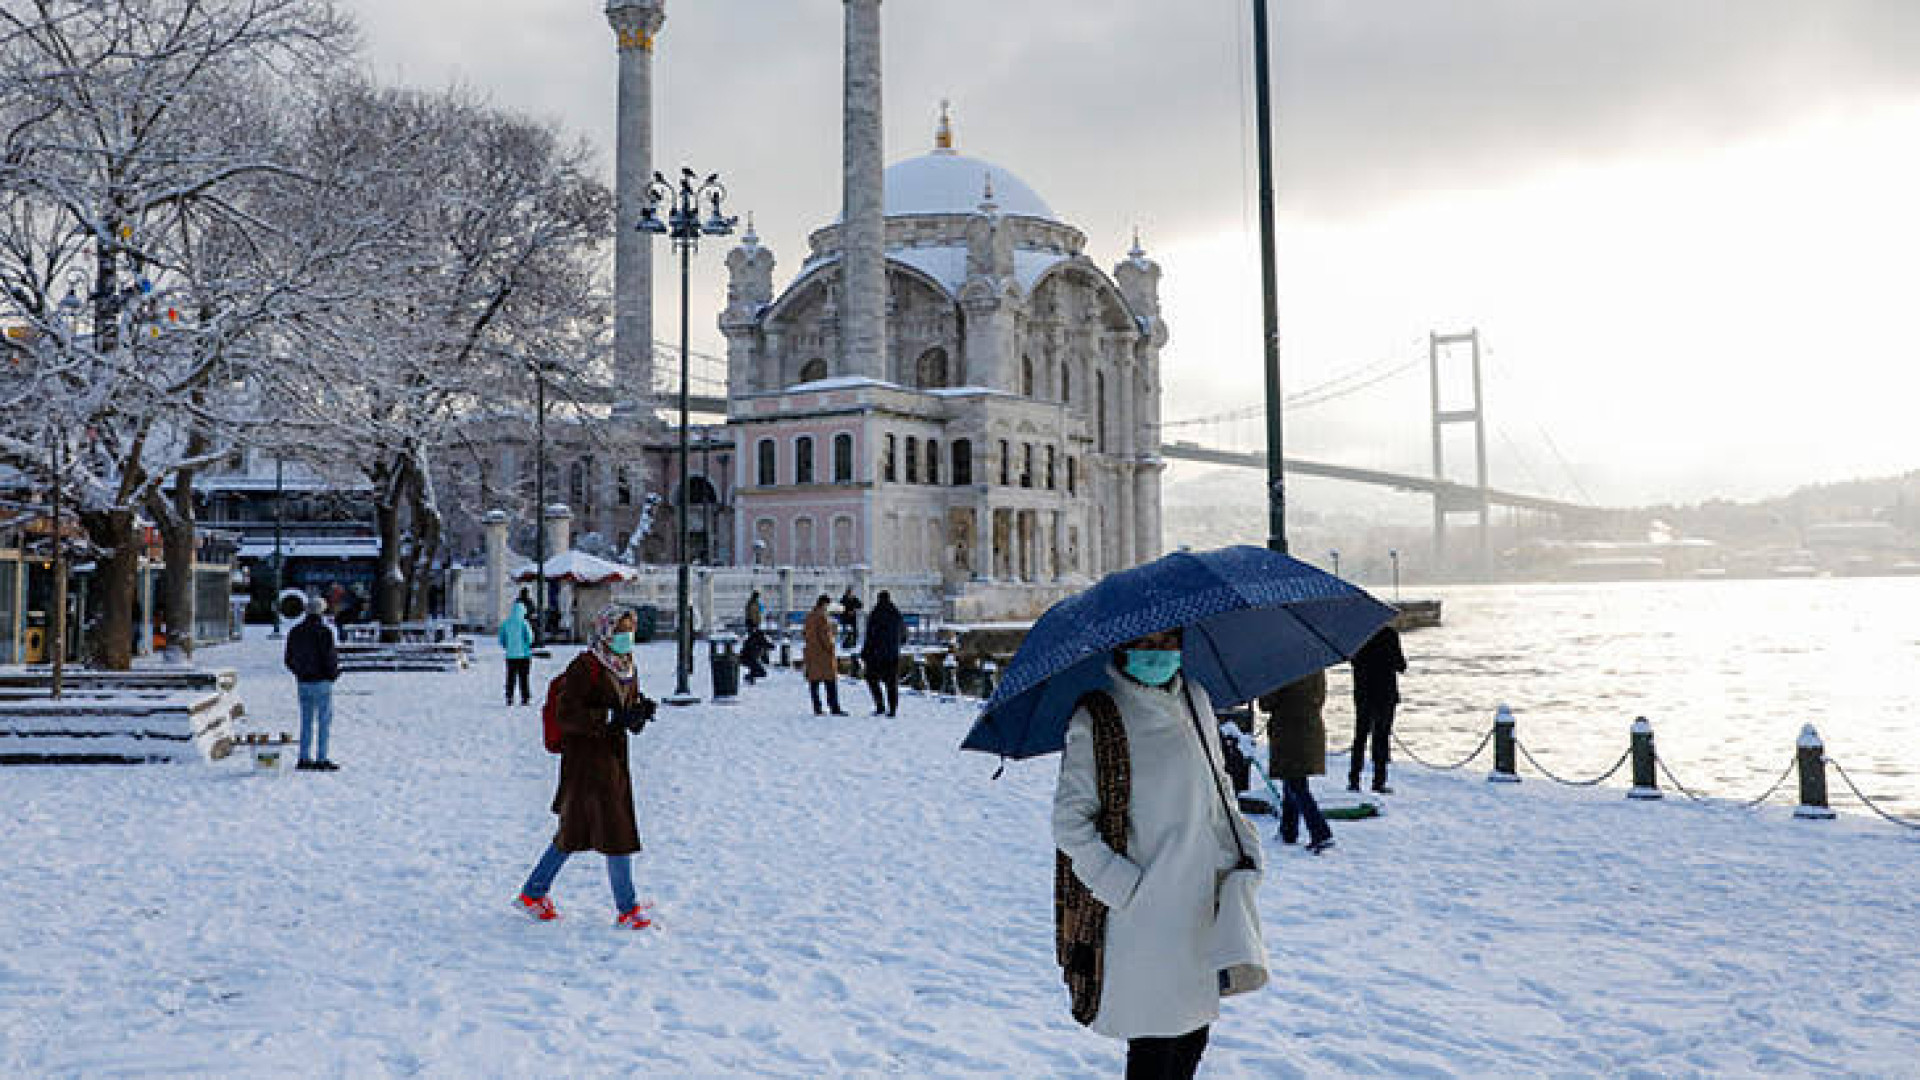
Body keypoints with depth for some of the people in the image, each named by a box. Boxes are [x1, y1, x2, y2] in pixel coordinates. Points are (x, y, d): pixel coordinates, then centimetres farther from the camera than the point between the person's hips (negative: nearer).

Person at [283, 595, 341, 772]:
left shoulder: (295, 631, 6)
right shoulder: (324, 631, -13)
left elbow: (288, 660, 8)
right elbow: (330, 658, -17)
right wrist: (334, 672, 2)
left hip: (303, 682, 6)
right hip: (321, 682, -6)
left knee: (306, 721, 13)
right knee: (324, 721, 0)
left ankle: (304, 759, 13)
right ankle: (321, 760, -2)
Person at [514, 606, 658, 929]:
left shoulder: (627, 667, 12)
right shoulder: (585, 666, -14)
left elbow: (631, 719, 18)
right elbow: (565, 714, -20)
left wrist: (641, 710, -5)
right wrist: (609, 720, -26)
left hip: (614, 755, 9)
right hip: (586, 758, -9)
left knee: (575, 833, 16)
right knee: (617, 833, -6)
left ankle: (532, 894, 29)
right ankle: (627, 909, 5)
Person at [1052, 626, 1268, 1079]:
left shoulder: (1195, 699, 8)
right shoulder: (1095, 722, -11)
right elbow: (1069, 823, -11)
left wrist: (1243, 853, 6)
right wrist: (1128, 888, -16)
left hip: (1205, 905, 6)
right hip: (1146, 913, -6)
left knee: (1195, 1033, 15)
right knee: (1156, 1042, 1)